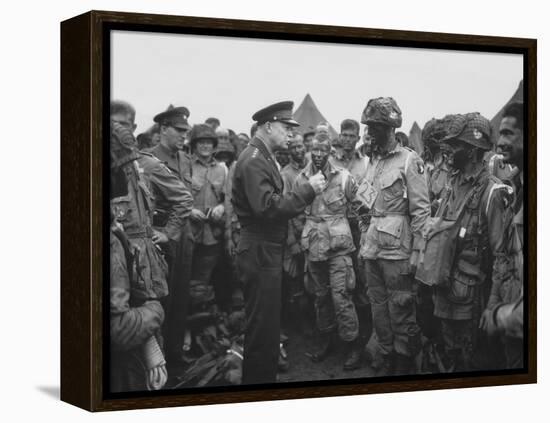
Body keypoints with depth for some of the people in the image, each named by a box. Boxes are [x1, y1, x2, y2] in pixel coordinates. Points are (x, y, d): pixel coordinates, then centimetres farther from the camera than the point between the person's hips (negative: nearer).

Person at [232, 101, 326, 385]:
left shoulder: (263, 158, 16)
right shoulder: (253, 161, -17)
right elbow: (268, 207, -27)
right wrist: (308, 190, -22)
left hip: (267, 252, 11)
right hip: (259, 252, -11)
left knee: (267, 323, 19)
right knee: (262, 326, -4)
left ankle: (264, 377, 29)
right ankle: (258, 380, 5)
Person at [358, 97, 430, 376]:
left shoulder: (409, 161, -8)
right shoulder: (373, 162, 13)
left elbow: (421, 210, -11)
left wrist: (416, 252, -15)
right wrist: (363, 243, 15)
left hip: (396, 251, -7)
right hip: (372, 249, 7)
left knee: (400, 312, -1)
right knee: (378, 310, 13)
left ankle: (403, 366, 8)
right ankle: (383, 363, 22)